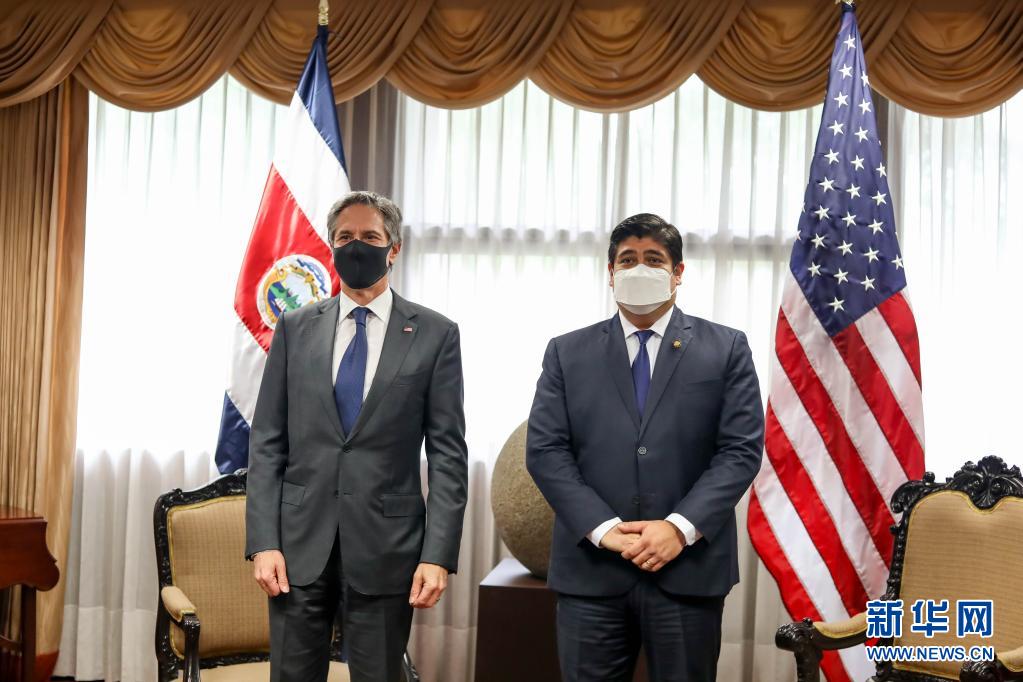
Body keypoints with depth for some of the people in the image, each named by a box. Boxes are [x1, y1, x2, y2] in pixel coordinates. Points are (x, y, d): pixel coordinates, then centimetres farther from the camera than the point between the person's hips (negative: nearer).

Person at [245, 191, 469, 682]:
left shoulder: (435, 334, 1)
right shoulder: (295, 328, 7)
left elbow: (448, 454, -1)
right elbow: (267, 442, 5)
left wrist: (438, 554, -9)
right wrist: (263, 542, -3)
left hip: (387, 548, -1)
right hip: (299, 546, 2)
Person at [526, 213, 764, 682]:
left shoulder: (726, 349, 6)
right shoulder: (567, 353, 9)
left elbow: (742, 449, -2)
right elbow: (545, 451, 1)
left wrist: (681, 528, -13)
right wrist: (604, 529, -11)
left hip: (689, 566, -1)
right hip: (591, 568, 1)